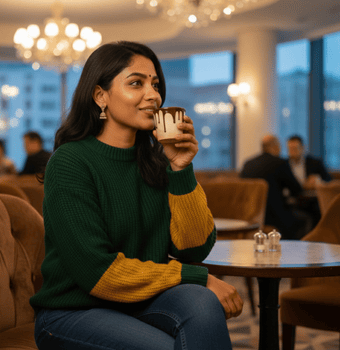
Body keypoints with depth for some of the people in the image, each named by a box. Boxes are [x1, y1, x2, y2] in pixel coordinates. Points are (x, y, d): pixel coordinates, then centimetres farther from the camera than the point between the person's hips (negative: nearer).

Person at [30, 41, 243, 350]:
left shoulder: (155, 161, 4)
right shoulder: (69, 163, -14)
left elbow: (194, 249, -1)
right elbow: (99, 273, -20)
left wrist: (181, 170, -12)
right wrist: (199, 279, -16)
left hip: (143, 302, 5)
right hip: (75, 312, -5)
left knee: (202, 303, -26)